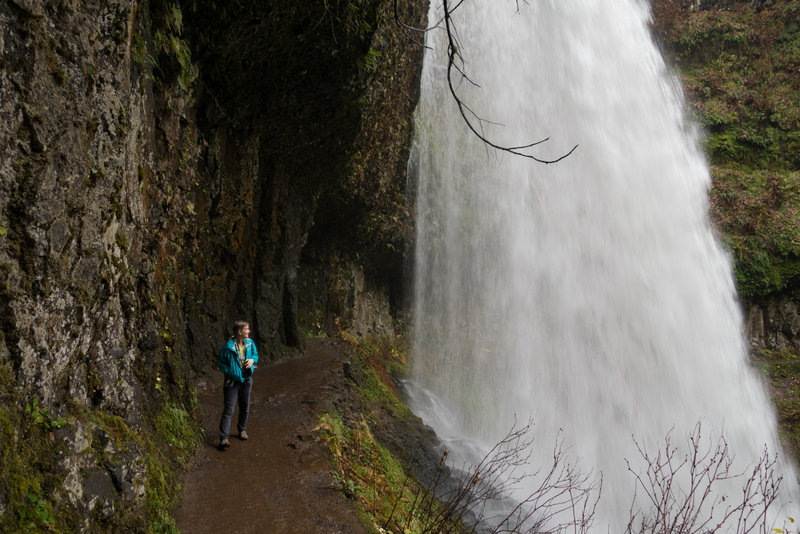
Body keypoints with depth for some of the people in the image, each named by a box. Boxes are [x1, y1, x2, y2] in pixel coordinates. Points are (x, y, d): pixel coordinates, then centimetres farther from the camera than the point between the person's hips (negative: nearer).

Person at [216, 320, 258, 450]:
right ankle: (224, 438, -7)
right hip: (232, 381, -5)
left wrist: (252, 360, -8)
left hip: (246, 380, 6)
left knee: (245, 408, 18)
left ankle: (242, 429, 38)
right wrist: (231, 372, -18)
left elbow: (255, 354, 14)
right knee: (228, 410, -8)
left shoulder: (250, 343, -2)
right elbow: (220, 363, -9)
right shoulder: (228, 347, -19)